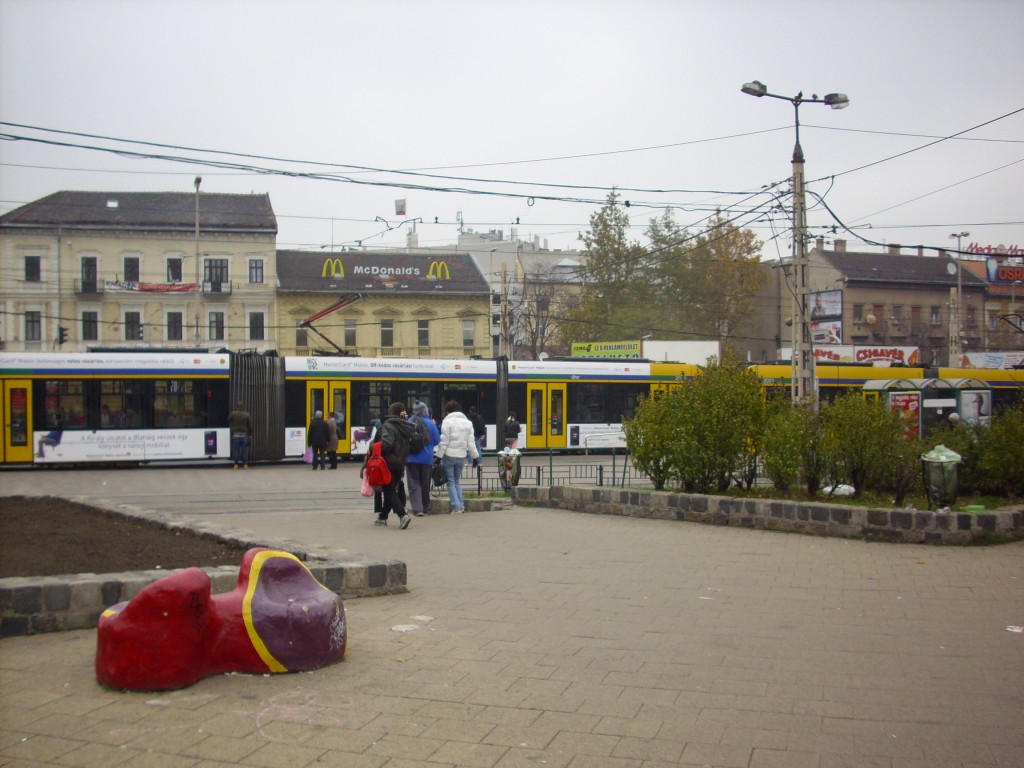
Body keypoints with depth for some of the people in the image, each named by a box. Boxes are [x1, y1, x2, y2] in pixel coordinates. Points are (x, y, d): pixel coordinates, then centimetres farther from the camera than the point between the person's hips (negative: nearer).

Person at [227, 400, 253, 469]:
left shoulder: (233, 414, -5)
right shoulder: (247, 415, 0)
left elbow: (229, 421, 10)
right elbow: (250, 426, 2)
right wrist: (250, 435, 9)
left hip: (236, 435, -1)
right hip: (244, 434, 1)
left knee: (236, 450, 3)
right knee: (244, 450, 5)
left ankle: (235, 465, 4)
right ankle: (245, 464, 7)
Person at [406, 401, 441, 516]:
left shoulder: (408, 423, -5)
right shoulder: (430, 423, -6)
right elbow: (437, 441, 0)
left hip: (411, 458, -1)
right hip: (427, 458, 1)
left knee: (414, 484, 0)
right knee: (425, 483, 14)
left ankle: (417, 508, -12)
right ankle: (425, 508, 23)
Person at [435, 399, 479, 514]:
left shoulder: (447, 421, -7)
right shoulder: (467, 422, 10)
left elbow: (444, 441, -11)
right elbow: (471, 442, 8)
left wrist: (439, 455, -7)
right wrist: (475, 456, 12)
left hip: (449, 455, -5)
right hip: (462, 456, 5)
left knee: (451, 481, 3)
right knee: (457, 480, 18)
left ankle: (456, 506, -3)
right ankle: (461, 505, 10)